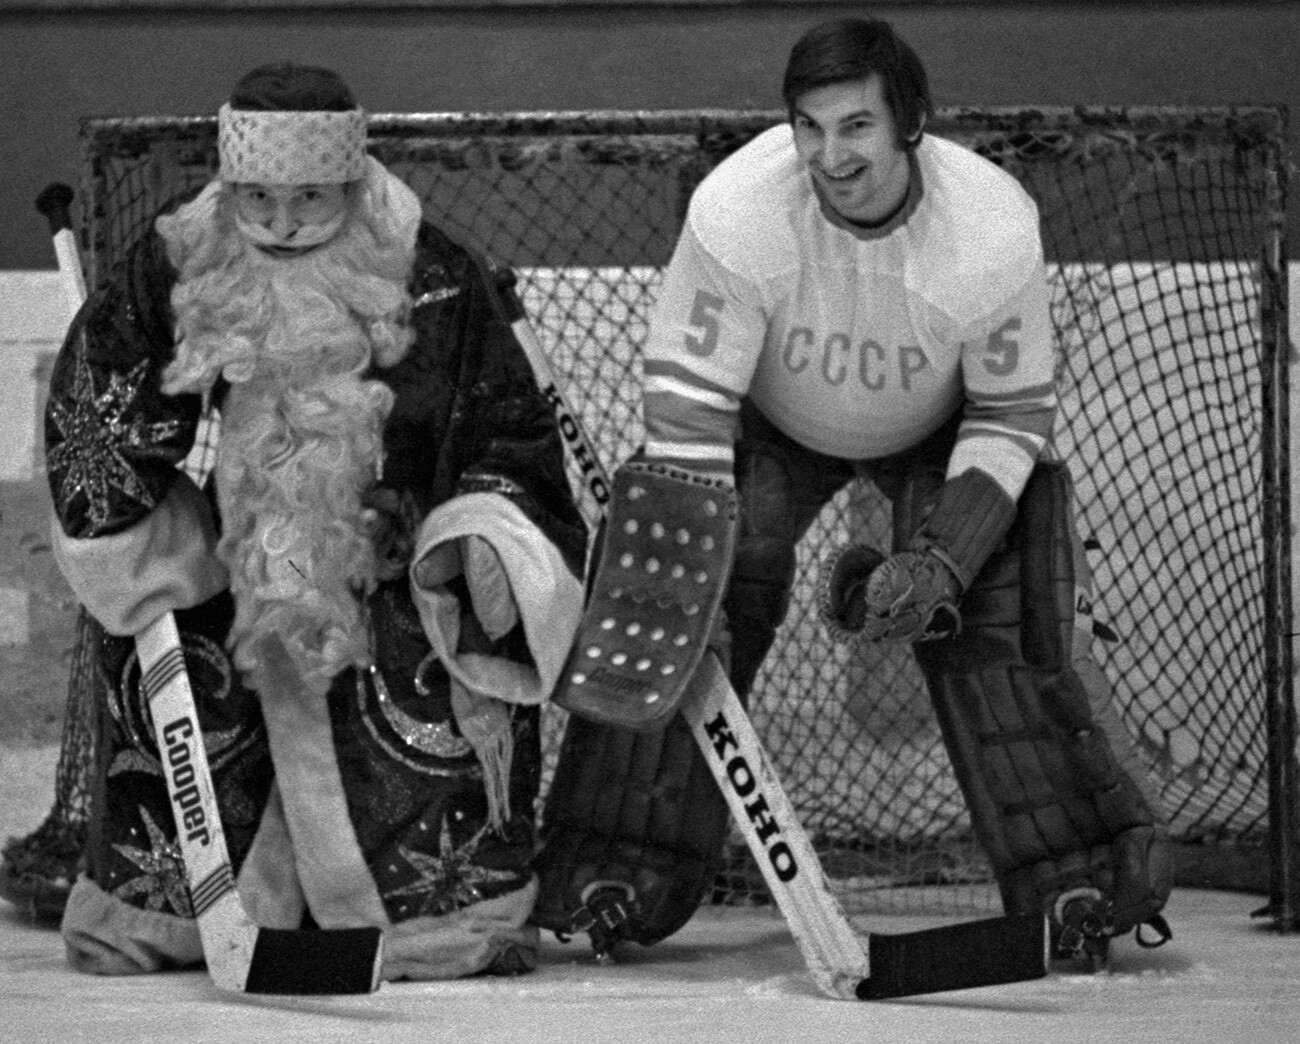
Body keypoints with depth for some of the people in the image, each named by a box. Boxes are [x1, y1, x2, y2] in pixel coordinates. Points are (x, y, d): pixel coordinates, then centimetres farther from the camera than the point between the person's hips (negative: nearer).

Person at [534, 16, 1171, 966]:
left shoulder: (993, 227, -33)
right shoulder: (738, 209, -35)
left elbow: (1011, 419, -19)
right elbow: (688, 413, -29)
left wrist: (941, 560, -30)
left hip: (939, 433, 0)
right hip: (772, 425, 0)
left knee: (1005, 627, -18)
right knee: (679, 629, -17)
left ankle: (1083, 884, -9)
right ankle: (618, 881, -8)